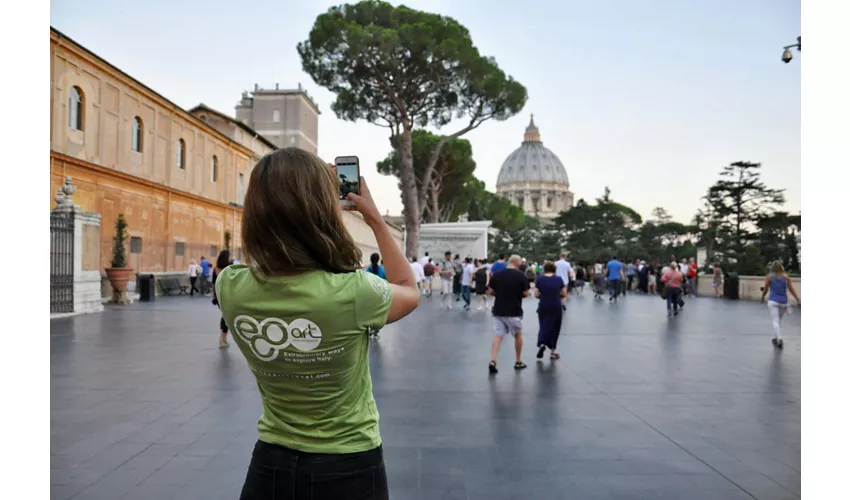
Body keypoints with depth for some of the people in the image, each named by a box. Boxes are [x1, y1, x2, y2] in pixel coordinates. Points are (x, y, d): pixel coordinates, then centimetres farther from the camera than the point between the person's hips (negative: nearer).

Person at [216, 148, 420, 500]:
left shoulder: (229, 288, -16)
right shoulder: (351, 292, -28)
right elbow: (410, 293, -4)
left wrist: (282, 204, 8)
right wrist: (375, 219, 1)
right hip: (348, 468, -2)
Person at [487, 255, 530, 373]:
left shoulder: (496, 274, -1)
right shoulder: (520, 275, -9)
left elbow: (490, 291, 3)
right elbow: (526, 293, -5)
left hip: (498, 311, 2)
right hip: (514, 311, -2)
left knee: (497, 336, 3)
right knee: (518, 335, 17)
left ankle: (492, 361, -12)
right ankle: (518, 362, 26)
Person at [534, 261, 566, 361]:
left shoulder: (539, 279, -4)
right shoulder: (559, 279, -2)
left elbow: (536, 294, -5)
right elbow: (564, 294, 1)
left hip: (543, 307, 0)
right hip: (556, 307, 0)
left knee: (544, 326, 13)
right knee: (554, 328, 12)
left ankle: (541, 344, -12)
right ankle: (552, 352, 16)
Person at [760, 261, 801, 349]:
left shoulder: (769, 277, -2)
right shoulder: (786, 277, 4)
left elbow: (765, 290, 2)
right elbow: (791, 290, 0)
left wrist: (762, 297, 19)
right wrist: (798, 300, 3)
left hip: (773, 301, -3)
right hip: (784, 302, 3)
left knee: (775, 321, -7)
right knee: (779, 320, 21)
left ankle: (779, 339, -23)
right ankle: (776, 338, 25)